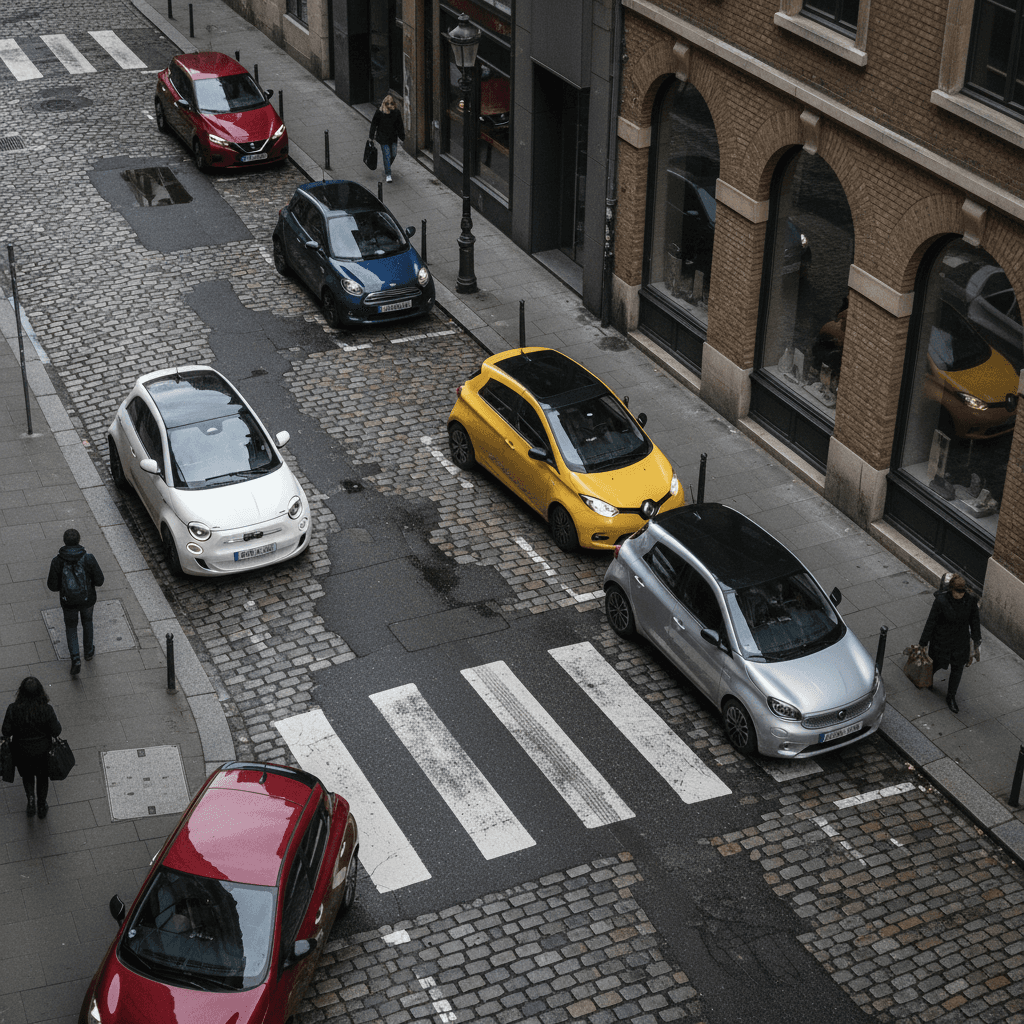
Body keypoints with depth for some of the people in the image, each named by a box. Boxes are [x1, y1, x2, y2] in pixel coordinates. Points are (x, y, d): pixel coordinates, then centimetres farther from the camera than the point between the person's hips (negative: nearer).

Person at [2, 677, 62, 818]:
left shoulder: (13, 709, -25)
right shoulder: (46, 710, -27)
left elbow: (6, 732, -16)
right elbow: (56, 732, -17)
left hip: (22, 751, 0)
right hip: (42, 751, 0)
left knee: (27, 775, 31)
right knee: (42, 777, 26)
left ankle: (31, 798, 15)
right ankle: (41, 806, 40)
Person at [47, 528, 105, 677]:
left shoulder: (57, 561, -19)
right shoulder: (88, 558, -20)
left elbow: (52, 585, -12)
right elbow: (99, 580, -14)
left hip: (68, 601, -1)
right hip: (87, 599, 1)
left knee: (71, 628, 21)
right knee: (87, 621, 30)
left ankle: (75, 658, 7)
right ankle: (88, 651, 46)